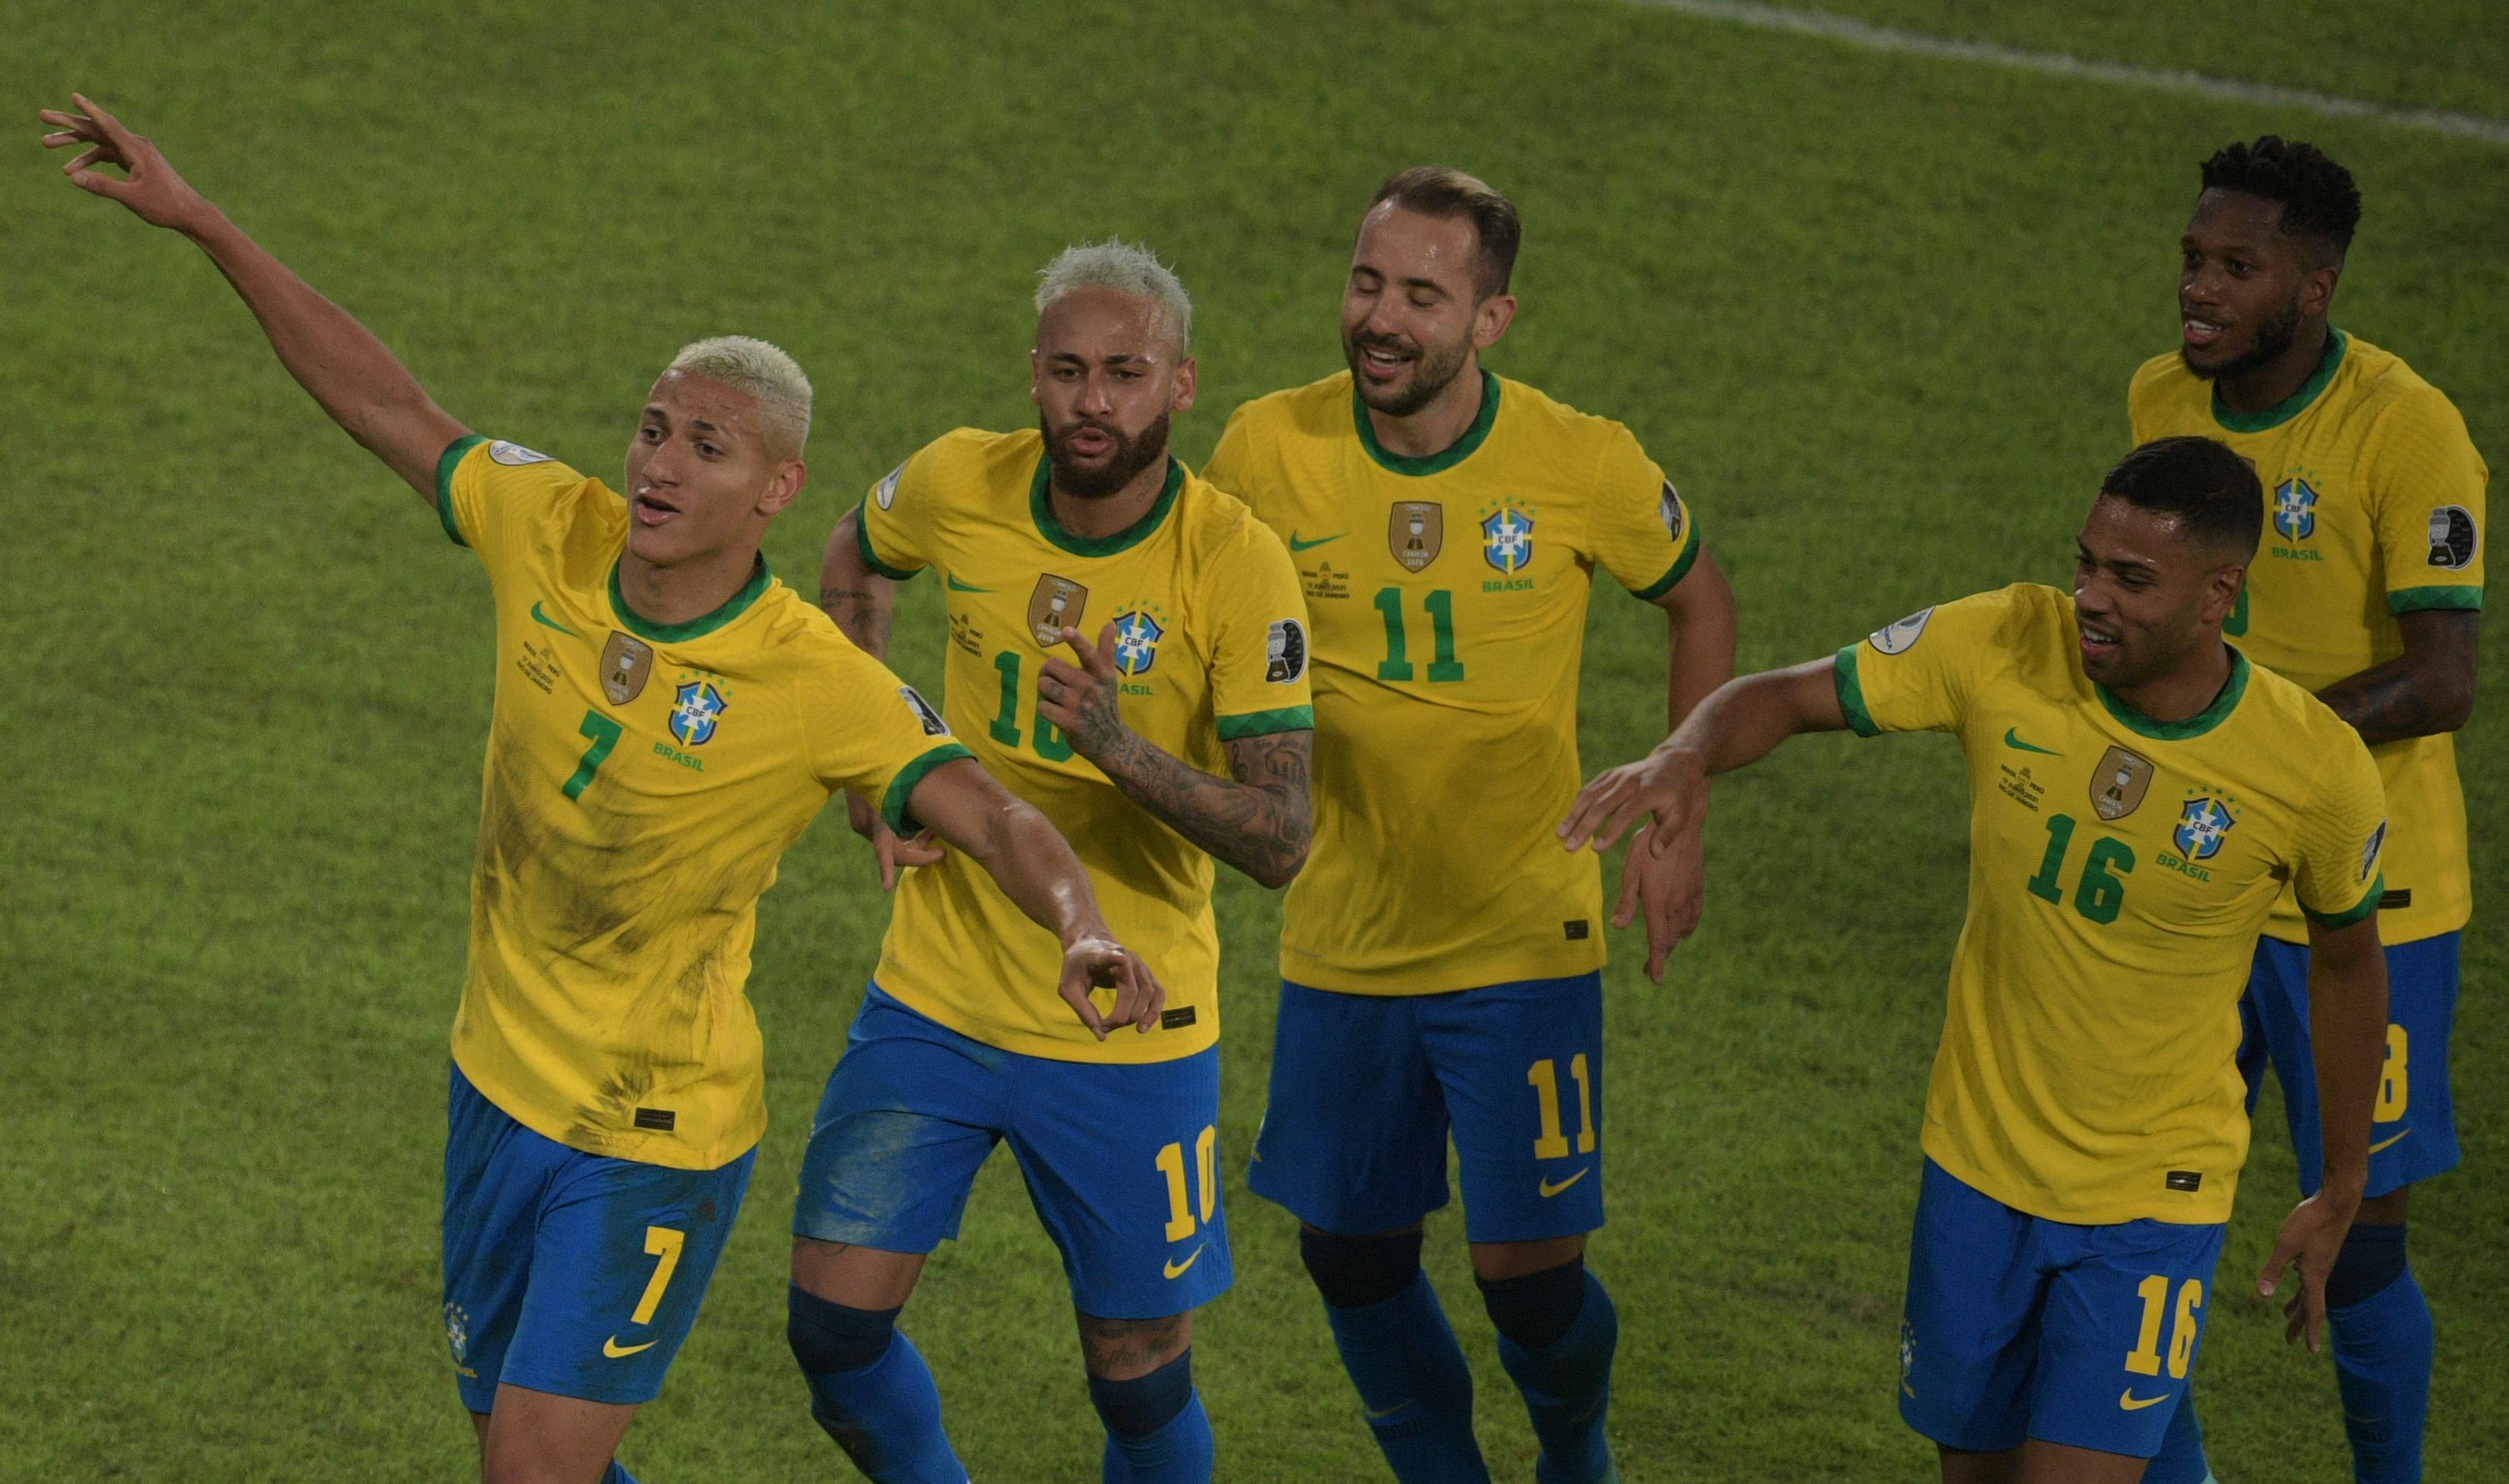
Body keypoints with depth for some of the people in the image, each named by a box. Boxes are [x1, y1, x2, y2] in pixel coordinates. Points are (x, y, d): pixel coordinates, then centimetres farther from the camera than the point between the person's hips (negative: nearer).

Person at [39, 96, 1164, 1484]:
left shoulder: (818, 686, -23)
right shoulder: (551, 529, -9)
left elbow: (995, 816, -30)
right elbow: (388, 406, 3)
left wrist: (1080, 927, -52)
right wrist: (201, 223, 3)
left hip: (652, 1139, -6)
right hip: (501, 1081, 6)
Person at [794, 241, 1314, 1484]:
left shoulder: (1237, 565, -18)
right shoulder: (959, 486, -8)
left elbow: (1281, 841, -21)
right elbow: (855, 563, 18)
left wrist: (1121, 749, -37)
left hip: (1128, 1038, -3)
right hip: (932, 1001, 3)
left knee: (1137, 1375, 5)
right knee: (833, 1324, -3)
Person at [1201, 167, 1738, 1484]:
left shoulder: (1581, 467, -12)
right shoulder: (1267, 450, -10)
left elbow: (1700, 606, 6)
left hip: (1522, 942, -2)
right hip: (1340, 940, 2)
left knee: (1528, 1266, -2)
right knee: (1352, 1252, 8)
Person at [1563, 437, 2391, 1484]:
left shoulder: (2318, 769, -18)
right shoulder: (2005, 648, -15)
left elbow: (2348, 959, 1)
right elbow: (1790, 698, -8)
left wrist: (2341, 1194, 10)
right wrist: (1686, 758, -33)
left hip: (2151, 1202, -3)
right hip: (1977, 1163, 3)